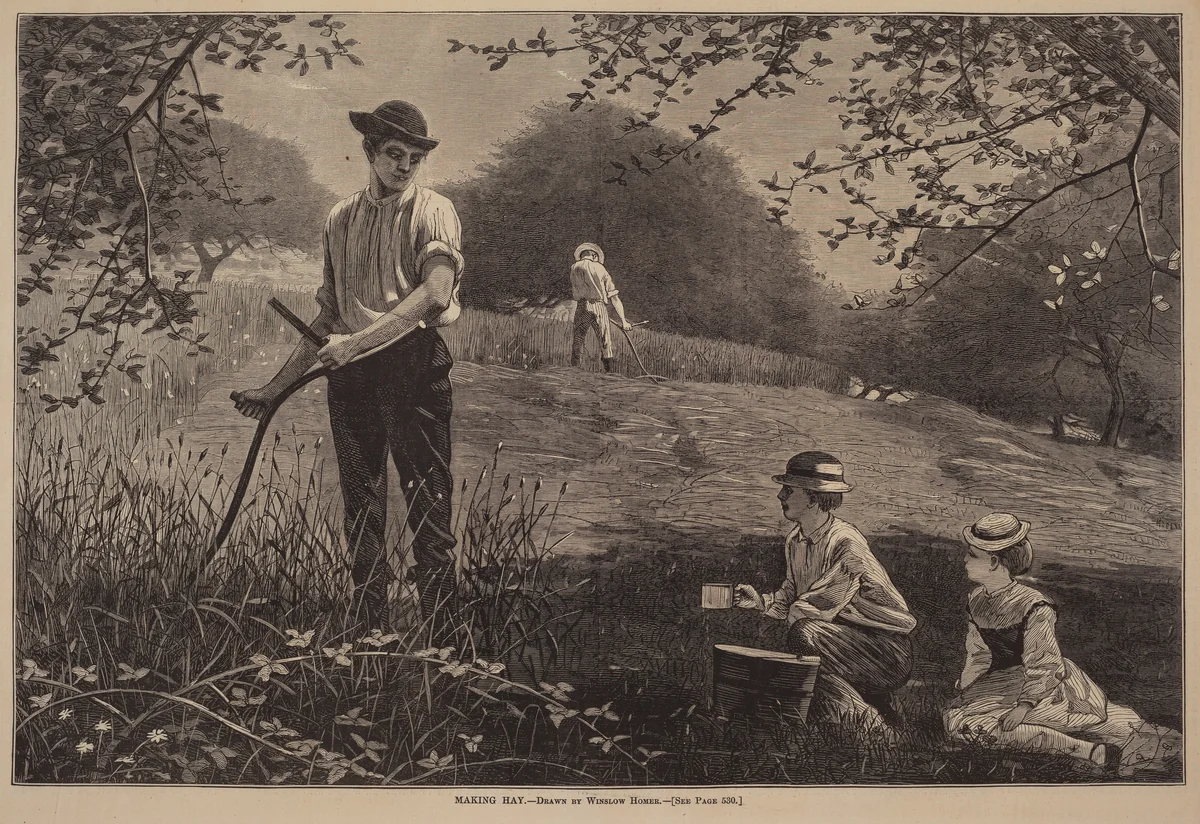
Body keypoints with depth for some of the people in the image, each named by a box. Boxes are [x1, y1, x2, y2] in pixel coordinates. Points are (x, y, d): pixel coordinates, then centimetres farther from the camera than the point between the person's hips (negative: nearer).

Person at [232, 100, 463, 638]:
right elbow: (330, 315, 19)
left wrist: (358, 342, -20)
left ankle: (442, 637, 0)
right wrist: (276, 387, 17)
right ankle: (368, 631, 17)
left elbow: (436, 293, -17)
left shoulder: (432, 211, 0)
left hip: (413, 365, -5)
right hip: (349, 373, 5)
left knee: (427, 506, -6)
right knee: (361, 508, 8)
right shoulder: (340, 219, 15)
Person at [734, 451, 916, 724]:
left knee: (806, 633, -30)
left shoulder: (846, 544, -23)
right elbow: (790, 597, 11)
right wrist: (761, 602, -6)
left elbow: (802, 610, -22)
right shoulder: (795, 540, 3)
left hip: (886, 649, -8)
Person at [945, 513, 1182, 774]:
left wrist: (1024, 706, -23)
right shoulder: (975, 601, -3)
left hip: (1046, 684, -6)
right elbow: (978, 654, 10)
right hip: (1005, 682, 6)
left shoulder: (1032, 606, -22)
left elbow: (1042, 664, -17)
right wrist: (962, 691, 9)